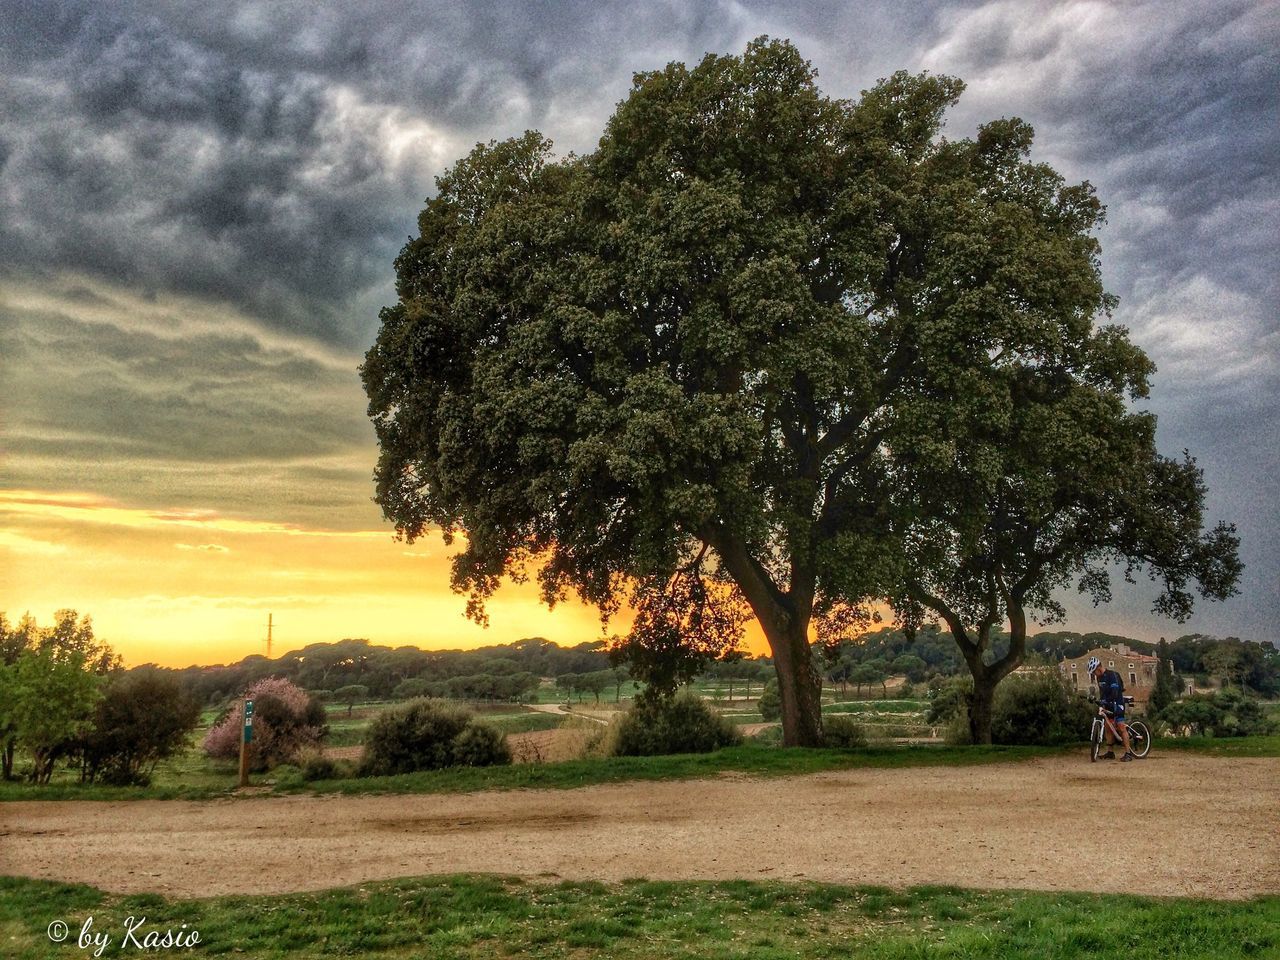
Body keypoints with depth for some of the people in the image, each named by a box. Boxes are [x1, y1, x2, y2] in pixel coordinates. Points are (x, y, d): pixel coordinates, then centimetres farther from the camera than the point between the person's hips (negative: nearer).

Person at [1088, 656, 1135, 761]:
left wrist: (1105, 701, -36)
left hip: (1117, 703, -9)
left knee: (1121, 727, -14)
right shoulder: (1099, 678, 9)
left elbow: (1115, 692, -26)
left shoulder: (1112, 675, -18)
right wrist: (1100, 701, 4)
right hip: (1108, 705, 9)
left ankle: (1128, 753, -14)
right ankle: (1110, 752, 13)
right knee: (1108, 728, 7)